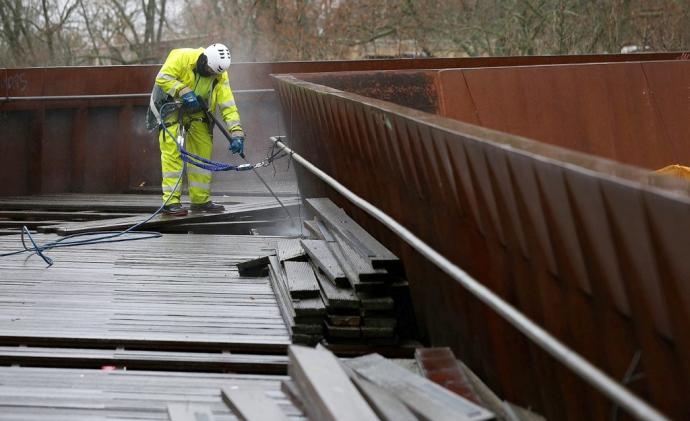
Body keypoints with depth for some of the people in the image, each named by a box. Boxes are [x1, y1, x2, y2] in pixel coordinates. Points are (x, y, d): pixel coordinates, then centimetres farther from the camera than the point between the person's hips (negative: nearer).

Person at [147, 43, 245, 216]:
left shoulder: (220, 75, -11)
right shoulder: (182, 57, -25)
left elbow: (228, 105, -12)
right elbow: (163, 78, -26)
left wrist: (236, 133, -21)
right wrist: (183, 92, -35)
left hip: (196, 112, 5)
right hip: (170, 106, -5)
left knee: (203, 151, 4)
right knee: (173, 152, -14)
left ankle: (201, 200, 15)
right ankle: (171, 201, -15)